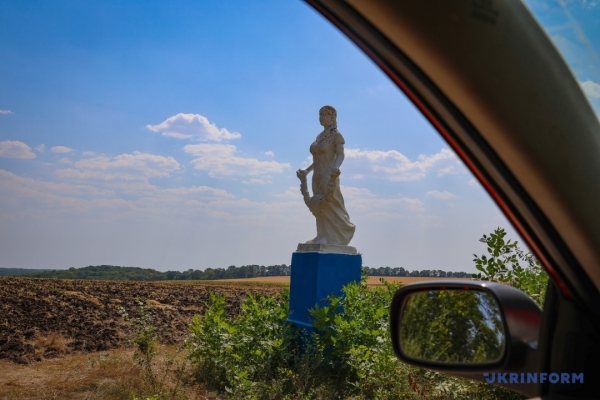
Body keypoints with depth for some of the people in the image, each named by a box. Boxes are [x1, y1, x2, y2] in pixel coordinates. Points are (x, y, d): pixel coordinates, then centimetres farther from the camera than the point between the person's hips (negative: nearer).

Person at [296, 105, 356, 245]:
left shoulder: (336, 135, -4)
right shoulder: (320, 136, 18)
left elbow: (340, 155, -14)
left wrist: (336, 167, -32)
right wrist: (307, 171, 24)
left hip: (329, 177, -8)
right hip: (317, 177, 8)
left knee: (331, 208, -7)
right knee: (321, 209, 4)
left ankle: (333, 239, 1)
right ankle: (325, 239, 6)